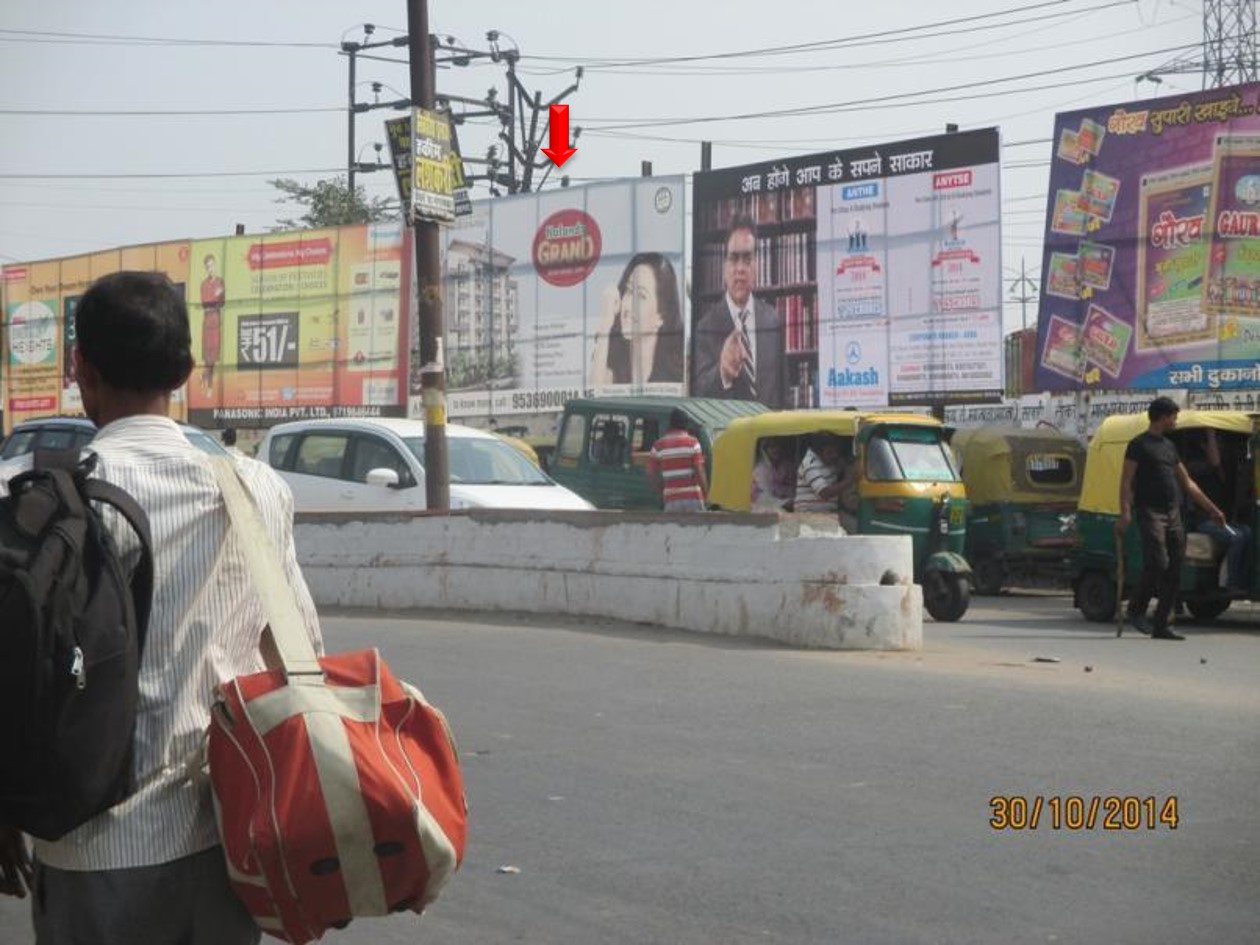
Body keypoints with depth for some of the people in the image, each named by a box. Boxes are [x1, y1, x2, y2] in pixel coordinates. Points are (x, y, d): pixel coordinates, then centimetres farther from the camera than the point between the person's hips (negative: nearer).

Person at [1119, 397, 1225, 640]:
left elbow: (1187, 483, 27)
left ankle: (1160, 626, 4)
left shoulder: (1169, 446, 21)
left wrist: (1212, 509, 26)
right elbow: (1126, 482, -8)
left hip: (1173, 515, 7)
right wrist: (1125, 513, -20)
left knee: (1174, 571, 1)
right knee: (1158, 563, -18)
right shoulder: (1139, 445, -1)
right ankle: (1136, 609, 0)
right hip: (1150, 512, -7)